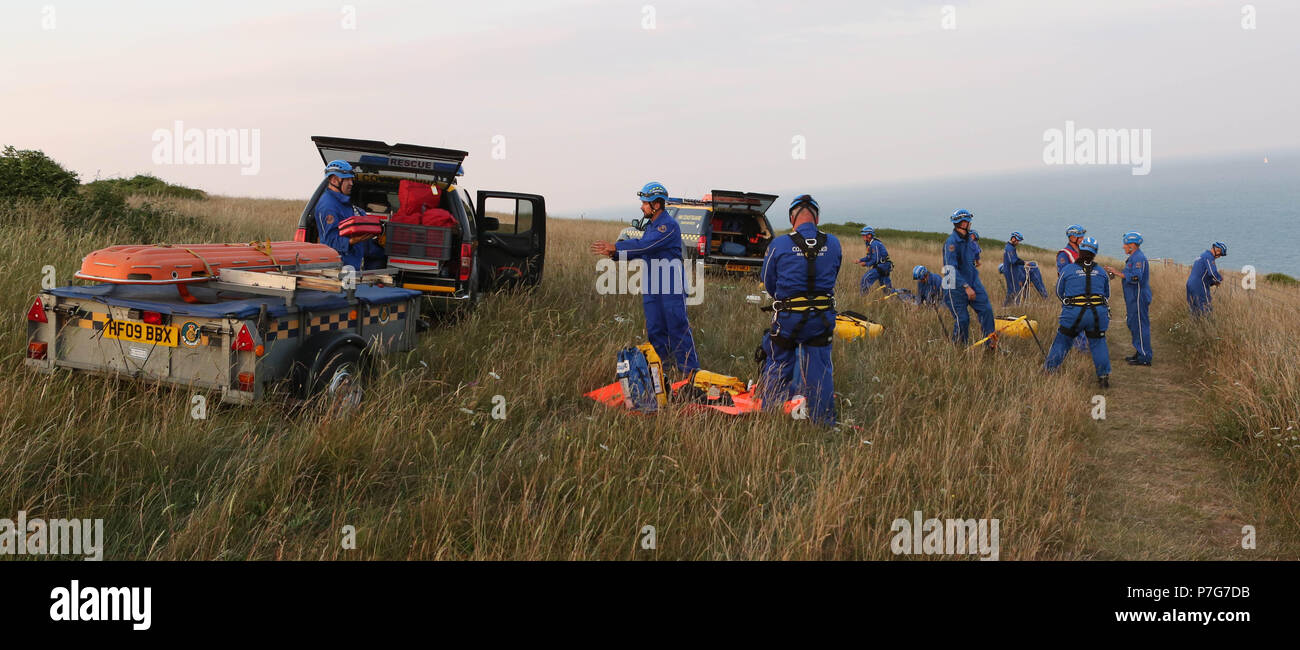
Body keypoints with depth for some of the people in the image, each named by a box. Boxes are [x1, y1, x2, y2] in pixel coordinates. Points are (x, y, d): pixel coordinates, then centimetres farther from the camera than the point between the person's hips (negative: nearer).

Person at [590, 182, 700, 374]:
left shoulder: (669, 225, -13)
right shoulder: (651, 226, 17)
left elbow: (645, 245, -24)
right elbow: (639, 252, 16)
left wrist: (615, 247, -24)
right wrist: (614, 253, 0)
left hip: (671, 288, -9)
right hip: (651, 288, 9)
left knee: (678, 329, -6)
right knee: (654, 330, 9)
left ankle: (691, 371, 0)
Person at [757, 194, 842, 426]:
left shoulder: (778, 245, -7)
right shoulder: (833, 244, 0)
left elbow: (768, 284, 3)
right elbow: (833, 278, 12)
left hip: (788, 318, -2)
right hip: (823, 317, 2)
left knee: (778, 368, 13)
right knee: (820, 371, 12)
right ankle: (824, 422, 17)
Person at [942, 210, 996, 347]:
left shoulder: (968, 240, 11)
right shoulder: (952, 242, -18)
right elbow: (952, 268, -25)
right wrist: (966, 287, -29)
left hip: (972, 283, 8)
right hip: (956, 287, -8)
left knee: (986, 309, 1)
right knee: (962, 319, -5)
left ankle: (991, 343, 10)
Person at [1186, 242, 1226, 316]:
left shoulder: (1202, 256, 23)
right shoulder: (1209, 257, -9)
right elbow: (1213, 273, -22)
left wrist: (1213, 283, 17)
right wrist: (1220, 279, -2)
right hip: (1200, 288, -10)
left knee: (1195, 313, 12)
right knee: (1205, 312, -7)